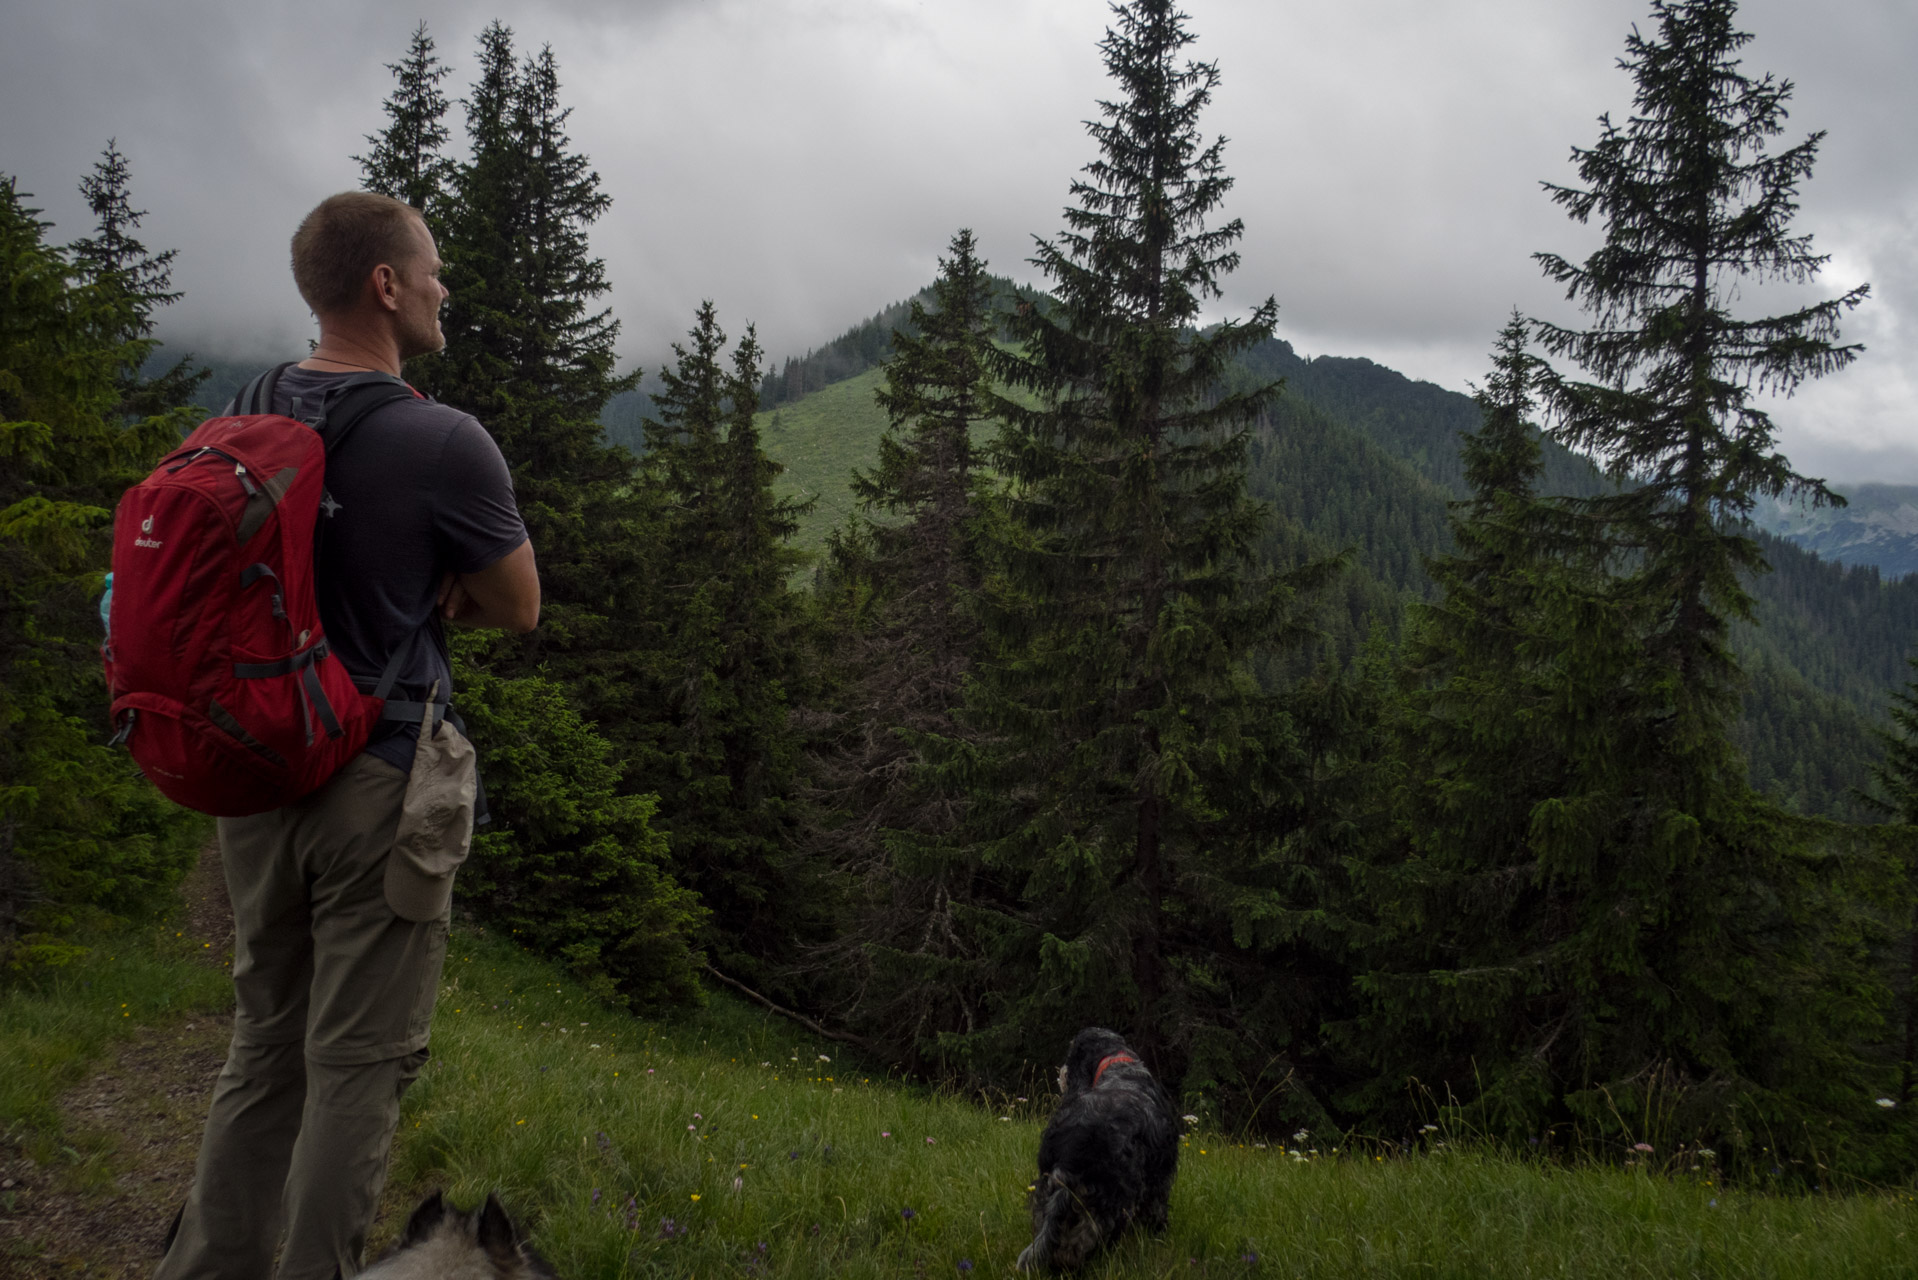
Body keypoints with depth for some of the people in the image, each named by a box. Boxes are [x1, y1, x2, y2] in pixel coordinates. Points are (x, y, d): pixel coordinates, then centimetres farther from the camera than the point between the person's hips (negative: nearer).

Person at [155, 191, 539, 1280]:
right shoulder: (444, 443, -15)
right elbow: (520, 608, -3)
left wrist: (410, 588, 3)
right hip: (380, 783, -7)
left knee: (264, 1043, 19)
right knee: (360, 1061, 4)